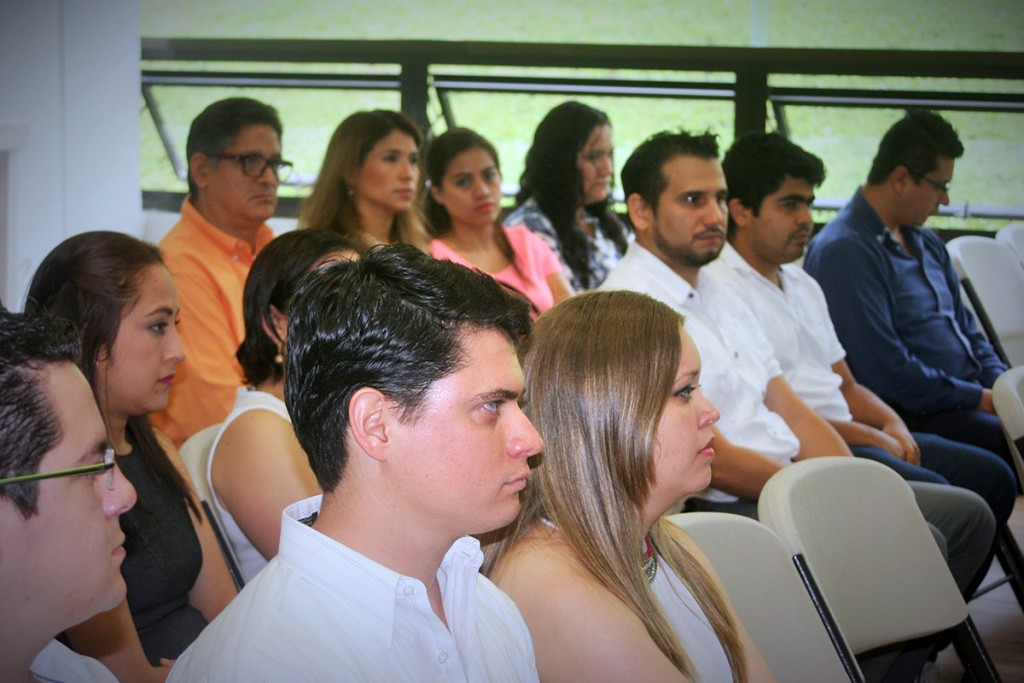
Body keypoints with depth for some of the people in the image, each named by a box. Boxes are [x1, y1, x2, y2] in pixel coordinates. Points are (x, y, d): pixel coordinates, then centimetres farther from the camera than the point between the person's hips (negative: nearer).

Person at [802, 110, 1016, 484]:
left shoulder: (925, 242, 19)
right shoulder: (844, 251, -12)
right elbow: (885, 369, -17)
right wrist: (980, 398, -12)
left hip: (968, 395, 9)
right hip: (917, 416, -9)